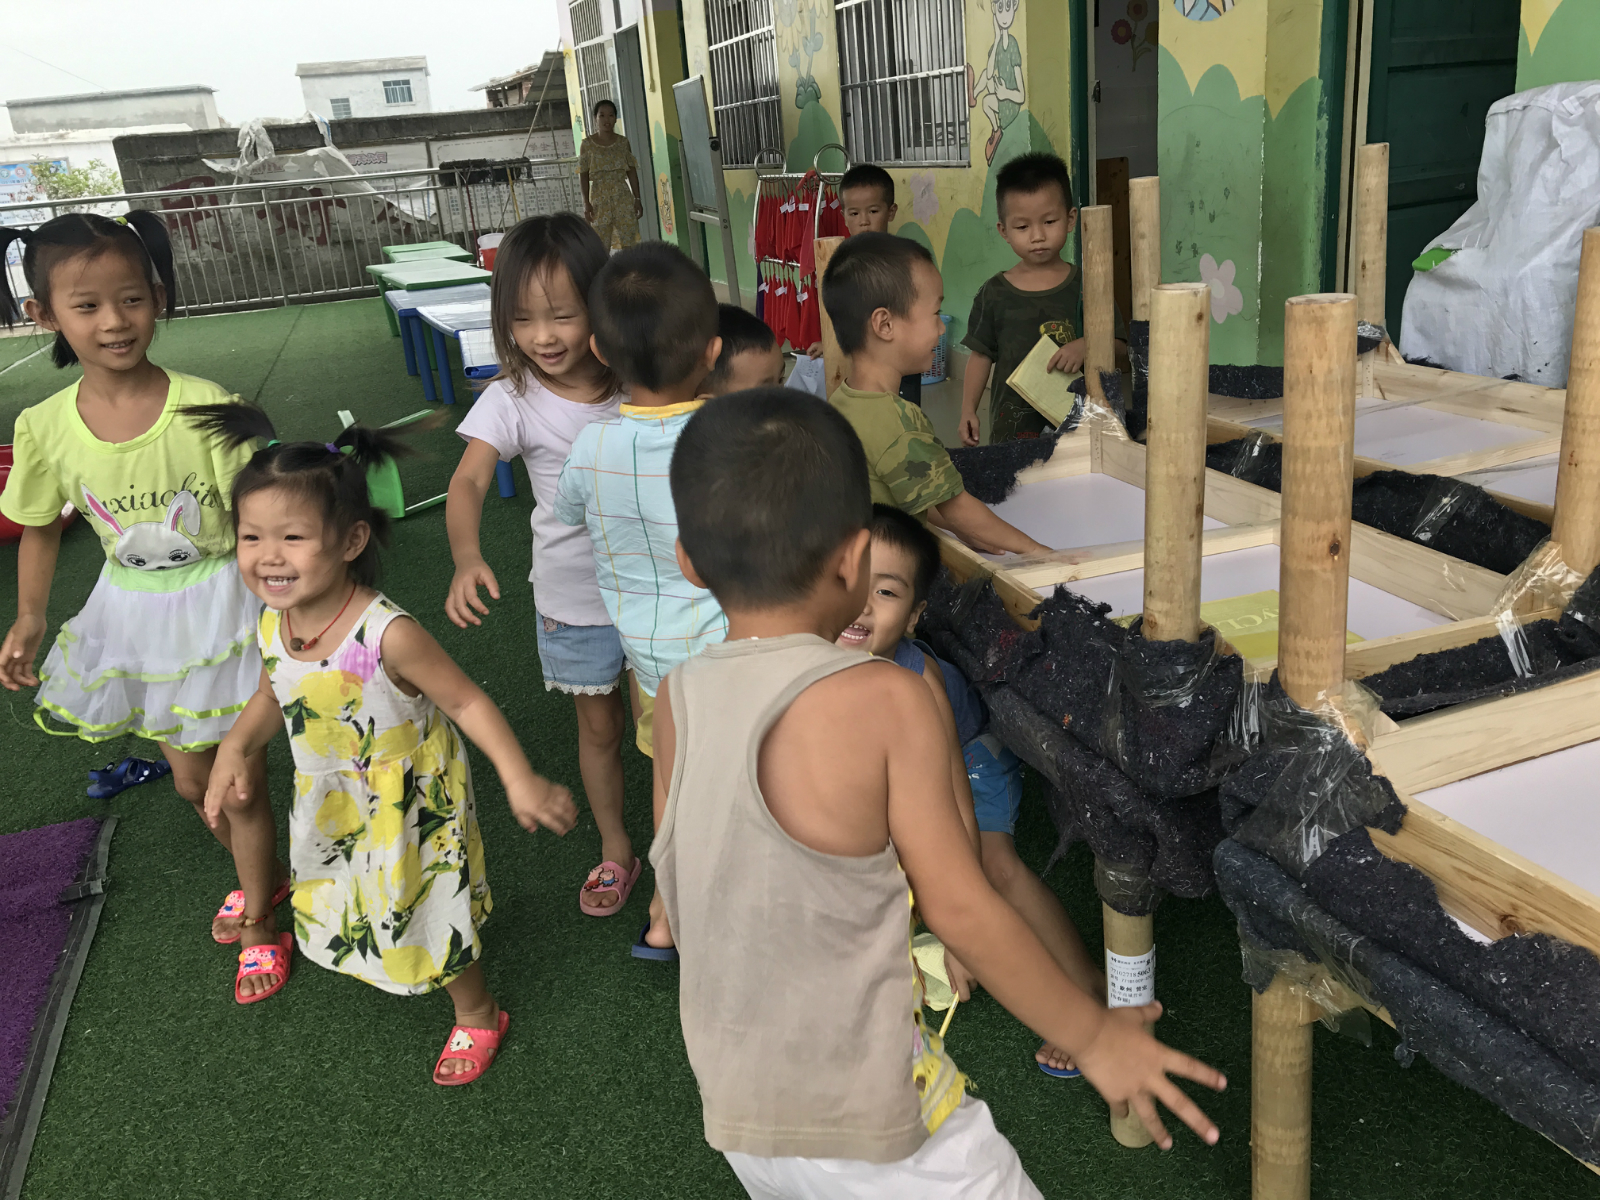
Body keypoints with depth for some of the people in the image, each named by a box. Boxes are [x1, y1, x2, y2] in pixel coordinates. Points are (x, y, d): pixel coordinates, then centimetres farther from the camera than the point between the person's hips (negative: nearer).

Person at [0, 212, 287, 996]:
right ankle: (262, 877, 46)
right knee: (191, 780, 18)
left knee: (241, 780, 6)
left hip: (219, 601, -4)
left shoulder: (206, 405, -21)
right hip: (135, 611, 4)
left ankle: (257, 923, 29)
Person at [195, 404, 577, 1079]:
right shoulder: (272, 627, -15)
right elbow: (273, 696, 5)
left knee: (431, 909, 14)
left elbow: (465, 701, -27)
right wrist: (236, 747, -12)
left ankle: (476, 1015, 42)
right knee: (352, 903, 30)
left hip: (410, 802, -6)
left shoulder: (387, 635, -36)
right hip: (332, 806, 7)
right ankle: (391, 968, 64)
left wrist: (520, 781, -30)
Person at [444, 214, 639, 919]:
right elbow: (469, 481, -28)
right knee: (599, 727, 16)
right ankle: (616, 849, 38)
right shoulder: (513, 400, -16)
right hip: (575, 597, -1)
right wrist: (467, 558, -46)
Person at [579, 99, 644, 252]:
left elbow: (632, 172, 9)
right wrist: (586, 203, -7)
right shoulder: (587, 144, 0)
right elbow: (583, 175, -1)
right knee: (602, 248, 1)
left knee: (630, 244, -2)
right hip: (600, 198, -2)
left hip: (623, 197, 2)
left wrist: (638, 199, 5)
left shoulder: (623, 142, 7)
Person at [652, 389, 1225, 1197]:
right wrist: (1093, 1036, -1)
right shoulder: (882, 700, -22)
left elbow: (680, 903, 3)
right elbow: (960, 908, -16)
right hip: (866, 1124, -5)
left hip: (738, 1109, 6)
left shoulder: (677, 699, -8)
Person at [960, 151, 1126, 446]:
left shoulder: (1086, 286, -1)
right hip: (1011, 425, 0)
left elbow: (1120, 344, 1)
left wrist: (1086, 345, -18)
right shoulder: (994, 293, 0)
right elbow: (981, 355, 6)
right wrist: (968, 410, 1)